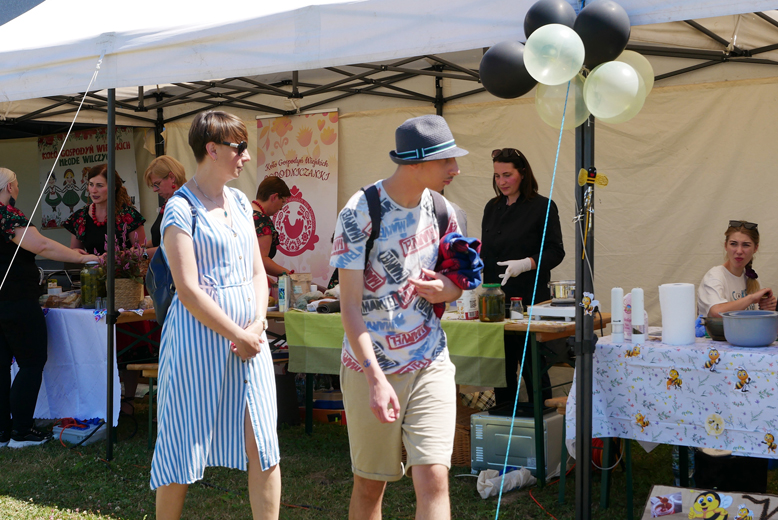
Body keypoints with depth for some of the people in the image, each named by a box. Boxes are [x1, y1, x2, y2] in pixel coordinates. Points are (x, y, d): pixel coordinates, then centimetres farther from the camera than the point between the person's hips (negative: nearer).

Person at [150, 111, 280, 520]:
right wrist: (238, 336, -12)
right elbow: (188, 290, -15)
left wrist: (258, 325, -3)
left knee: (264, 446, 3)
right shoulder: (181, 209, -9)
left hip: (249, 335, 7)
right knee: (183, 444, 3)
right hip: (200, 336, -6)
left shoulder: (239, 202, 13)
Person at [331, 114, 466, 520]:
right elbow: (350, 307, -15)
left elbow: (458, 279, 18)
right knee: (369, 485, 8)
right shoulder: (359, 214, -13)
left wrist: (448, 289, -8)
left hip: (430, 365, 3)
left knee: (433, 480, -9)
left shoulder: (441, 210, 4)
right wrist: (377, 378, -25)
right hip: (370, 368, -3)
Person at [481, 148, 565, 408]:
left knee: (532, 365, -1)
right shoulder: (492, 207, 14)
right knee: (501, 367, 6)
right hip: (496, 299, 5)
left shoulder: (542, 207, -3)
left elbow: (556, 252, -8)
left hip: (529, 299, -5)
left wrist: (526, 264, -22)